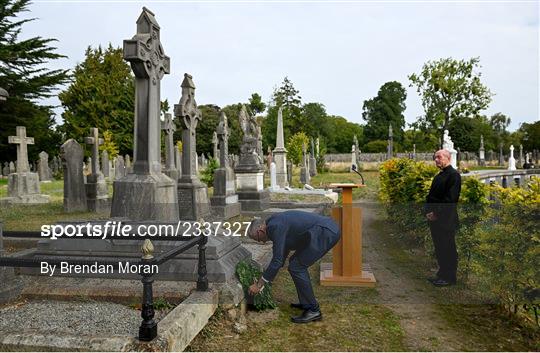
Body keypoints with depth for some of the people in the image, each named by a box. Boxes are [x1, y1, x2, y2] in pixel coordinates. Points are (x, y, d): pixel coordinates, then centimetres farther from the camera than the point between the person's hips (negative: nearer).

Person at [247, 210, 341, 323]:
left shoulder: (275, 226, -13)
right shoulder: (277, 222, 17)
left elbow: (277, 261, -15)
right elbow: (281, 256, 28)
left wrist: (259, 284, -6)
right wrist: (264, 279, 30)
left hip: (326, 232, -11)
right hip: (328, 230, 11)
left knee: (296, 267, -6)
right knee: (296, 262, 18)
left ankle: (313, 310, 3)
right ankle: (306, 302, 26)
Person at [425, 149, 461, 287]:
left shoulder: (454, 175, -10)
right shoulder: (438, 176, 19)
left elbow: (450, 198, -18)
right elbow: (431, 195, 19)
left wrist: (436, 213, -17)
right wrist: (428, 211, 4)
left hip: (446, 219, -9)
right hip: (434, 218, 9)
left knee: (448, 248, 0)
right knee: (439, 248, 14)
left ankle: (449, 278, 9)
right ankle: (442, 274, 25)